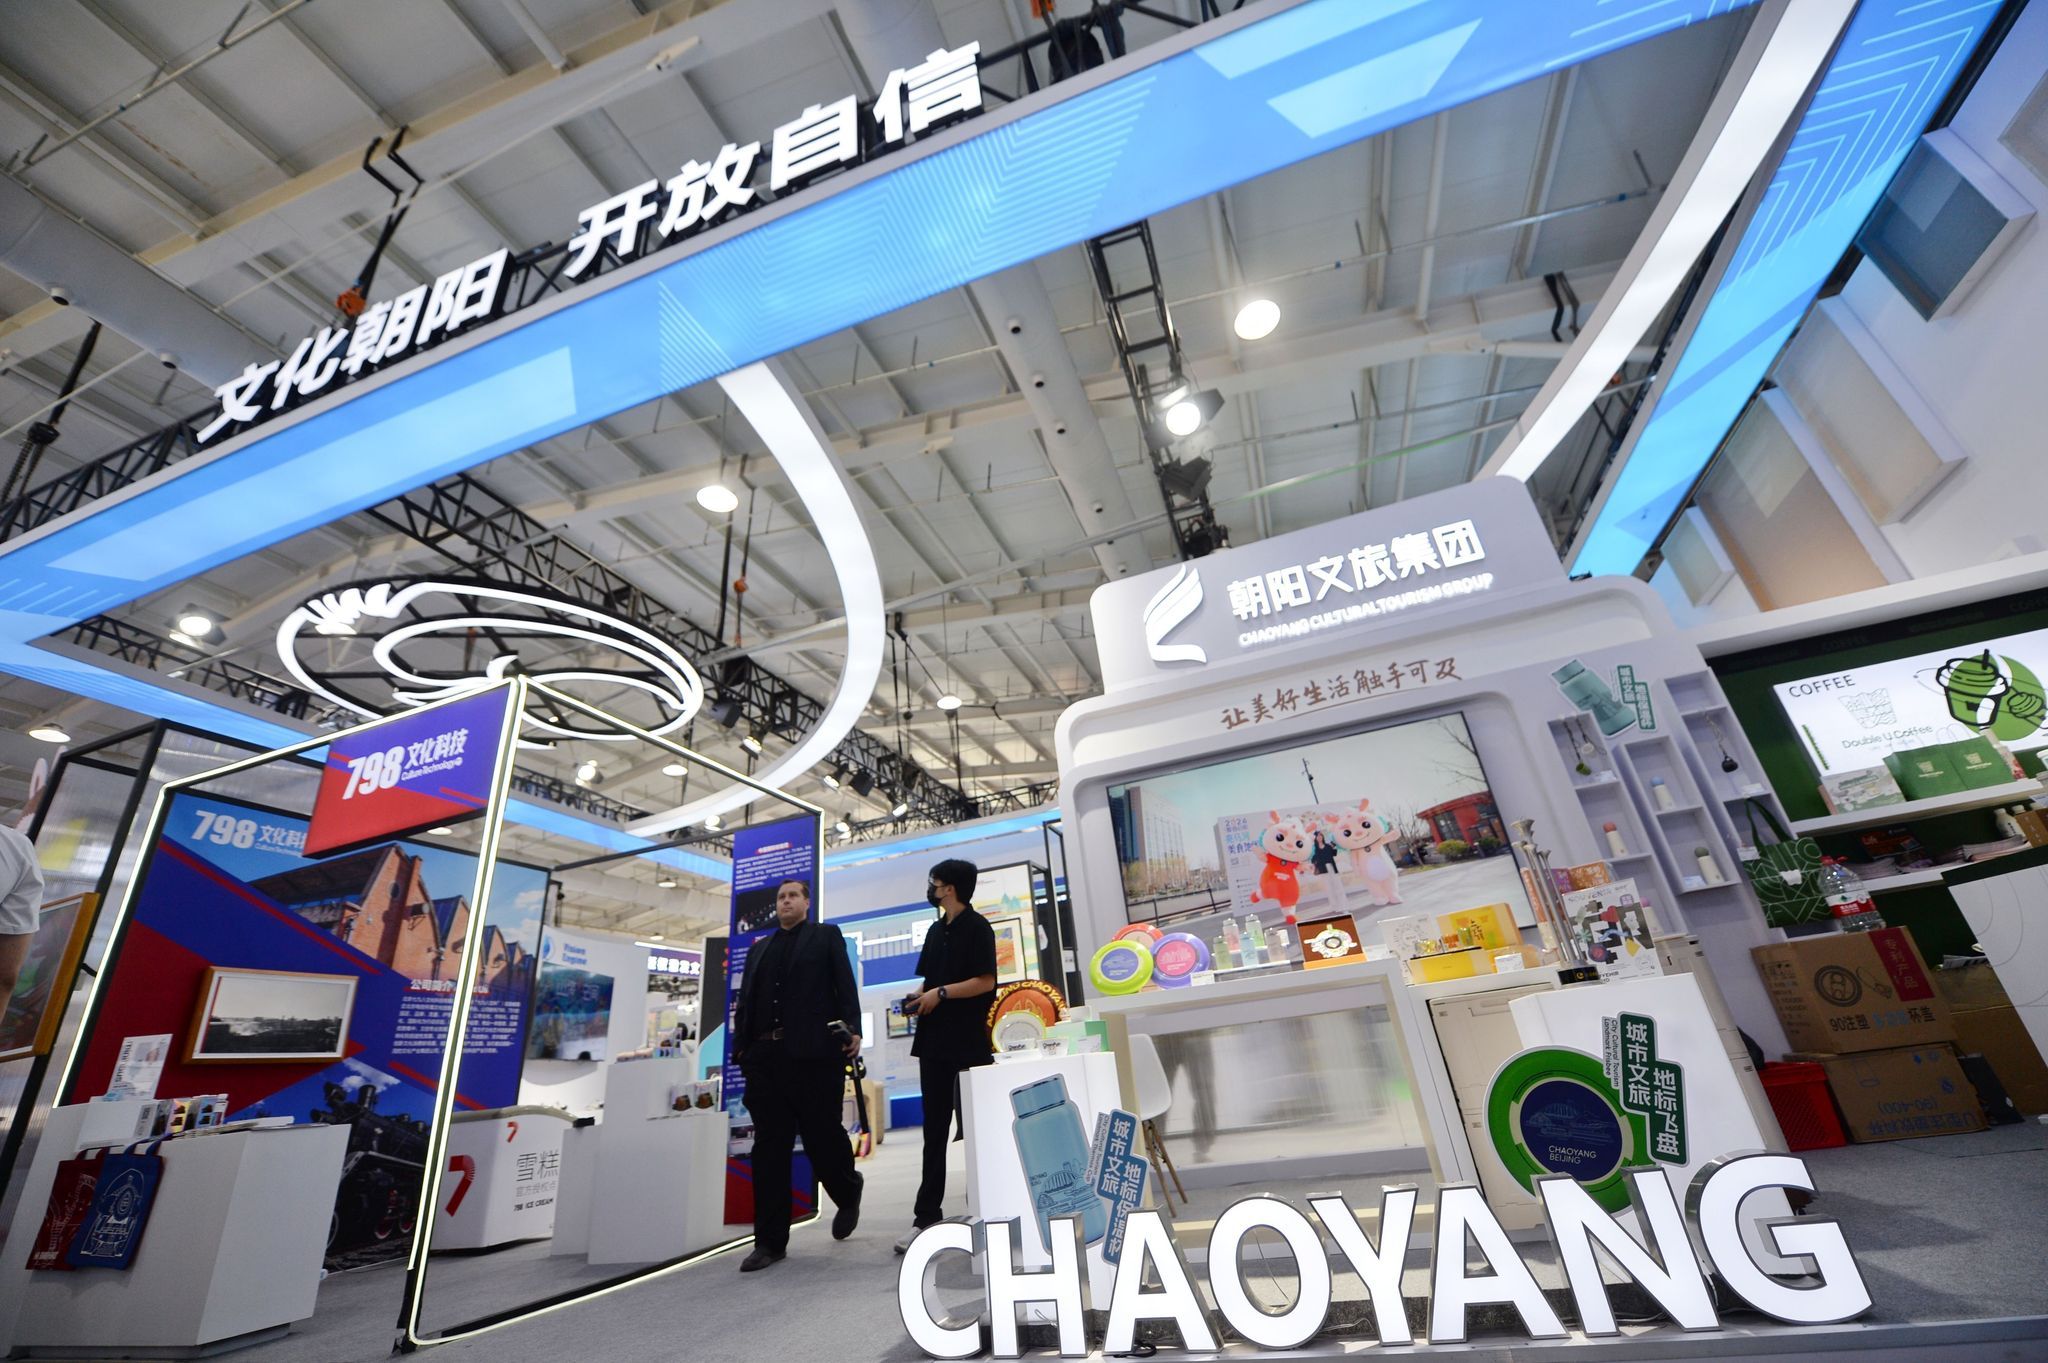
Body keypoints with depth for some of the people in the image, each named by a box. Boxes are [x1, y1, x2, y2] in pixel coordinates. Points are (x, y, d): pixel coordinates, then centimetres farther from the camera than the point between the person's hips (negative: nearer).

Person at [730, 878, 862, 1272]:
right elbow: (744, 1000, 15)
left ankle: (848, 1192, 33)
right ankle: (770, 1241, 12)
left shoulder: (827, 936, 9)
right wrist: (740, 1046, 4)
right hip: (765, 1055, 4)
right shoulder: (759, 948, 21)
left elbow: (845, 984, 0)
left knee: (822, 1135, 4)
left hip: (814, 1052, -4)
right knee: (769, 1147, 3)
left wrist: (853, 1029, -12)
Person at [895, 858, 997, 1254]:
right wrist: (919, 998, 0)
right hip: (934, 1042, 7)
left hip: (967, 1043, -7)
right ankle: (926, 1217, 18)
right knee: (934, 1133, 11)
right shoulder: (937, 931, 15)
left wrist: (940, 993, -18)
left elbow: (985, 981, -16)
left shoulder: (977, 927, -9)